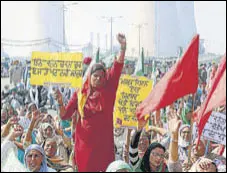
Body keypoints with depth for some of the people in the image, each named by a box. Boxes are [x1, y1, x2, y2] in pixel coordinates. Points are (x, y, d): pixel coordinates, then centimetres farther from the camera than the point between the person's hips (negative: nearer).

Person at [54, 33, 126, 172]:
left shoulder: (108, 92, 4)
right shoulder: (80, 95, 7)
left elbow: (117, 69, -8)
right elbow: (65, 116, 7)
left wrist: (123, 47, -18)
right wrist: (60, 102, -12)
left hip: (104, 143, -1)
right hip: (85, 143, 1)